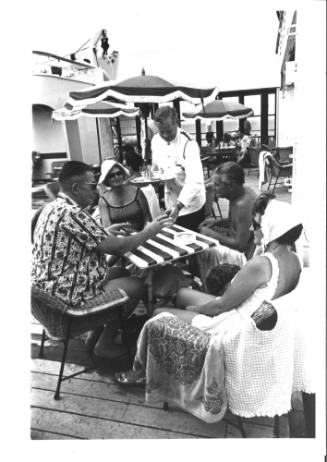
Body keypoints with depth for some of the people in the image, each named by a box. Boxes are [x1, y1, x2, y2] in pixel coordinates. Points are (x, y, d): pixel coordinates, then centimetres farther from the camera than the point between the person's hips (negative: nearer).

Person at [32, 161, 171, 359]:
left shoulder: (54, 206, 5)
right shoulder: (71, 212, -26)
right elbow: (117, 248, -22)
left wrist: (105, 232, 10)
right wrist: (148, 232, -7)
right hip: (69, 296, -10)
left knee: (122, 273, 19)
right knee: (137, 285, 4)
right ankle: (105, 344, 16)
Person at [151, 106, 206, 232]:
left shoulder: (188, 144, -22)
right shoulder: (155, 140, -3)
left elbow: (195, 181, -33)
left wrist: (179, 205, -44)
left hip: (190, 205, -5)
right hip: (170, 205, 6)